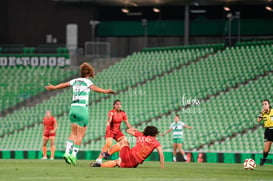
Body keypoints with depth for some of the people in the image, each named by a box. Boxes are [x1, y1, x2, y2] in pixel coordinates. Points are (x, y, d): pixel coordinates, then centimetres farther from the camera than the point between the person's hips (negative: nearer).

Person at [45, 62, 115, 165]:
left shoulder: (75, 81, 13)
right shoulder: (87, 81, -5)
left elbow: (64, 84, 30)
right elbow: (94, 88, -26)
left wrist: (53, 87, 47)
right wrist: (106, 91, -36)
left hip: (73, 108, 6)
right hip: (82, 109, -6)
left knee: (73, 133, 15)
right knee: (80, 135, 0)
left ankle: (67, 152, 2)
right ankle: (74, 155, -5)